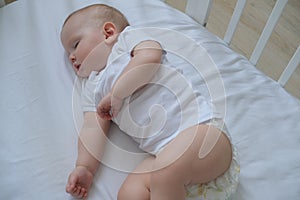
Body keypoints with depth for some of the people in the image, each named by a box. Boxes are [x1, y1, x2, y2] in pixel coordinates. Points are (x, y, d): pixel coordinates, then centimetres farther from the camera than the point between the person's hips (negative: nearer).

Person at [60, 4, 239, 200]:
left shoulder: (128, 37, 11)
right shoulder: (92, 86, 26)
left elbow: (150, 56, -11)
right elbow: (93, 127, 16)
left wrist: (116, 94, -7)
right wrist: (85, 167, 2)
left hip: (200, 125, -5)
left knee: (166, 169, -33)